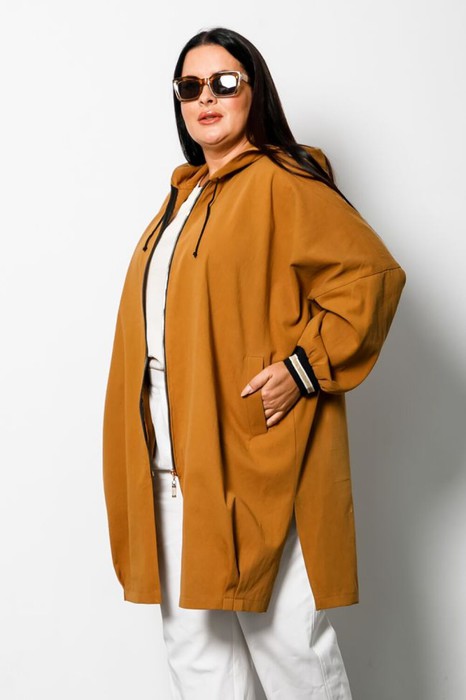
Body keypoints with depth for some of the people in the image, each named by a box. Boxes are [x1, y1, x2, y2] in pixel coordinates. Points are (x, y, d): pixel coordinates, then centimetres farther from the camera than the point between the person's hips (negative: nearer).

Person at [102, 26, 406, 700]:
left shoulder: (282, 183, -7)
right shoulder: (184, 192, 18)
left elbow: (372, 276, -14)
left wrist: (304, 368, -18)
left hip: (253, 454, -8)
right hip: (172, 461, 8)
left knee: (285, 635, -3)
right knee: (193, 640, 13)